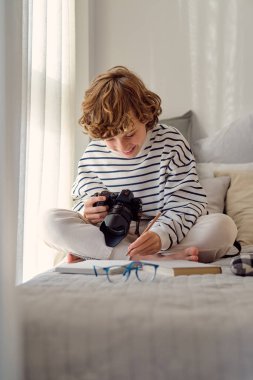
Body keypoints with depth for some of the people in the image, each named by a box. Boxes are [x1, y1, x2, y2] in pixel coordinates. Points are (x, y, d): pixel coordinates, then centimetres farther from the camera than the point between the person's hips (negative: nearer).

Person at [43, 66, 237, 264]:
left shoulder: (170, 141, -7)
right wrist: (86, 213, -16)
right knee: (52, 220, -21)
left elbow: (186, 204, -12)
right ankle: (156, 260, -31)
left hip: (168, 232, -1)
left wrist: (160, 235, -32)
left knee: (223, 226, -29)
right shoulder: (93, 154, 0)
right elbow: (84, 200, 10)